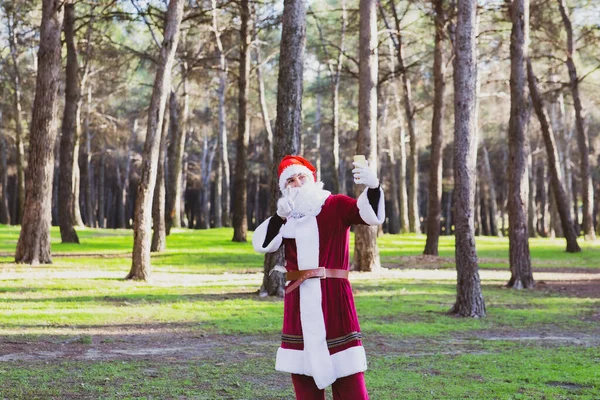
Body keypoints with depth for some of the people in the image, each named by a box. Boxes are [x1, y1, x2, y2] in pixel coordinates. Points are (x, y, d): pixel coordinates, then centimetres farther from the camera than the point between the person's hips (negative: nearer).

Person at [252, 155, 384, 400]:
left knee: (348, 379, -4)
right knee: (303, 374, 11)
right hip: (298, 301, 4)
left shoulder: (336, 205, -1)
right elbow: (262, 245, -2)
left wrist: (373, 186, -35)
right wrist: (280, 217, -13)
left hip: (334, 297, -4)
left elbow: (372, 215, -16)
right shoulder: (285, 217, 11)